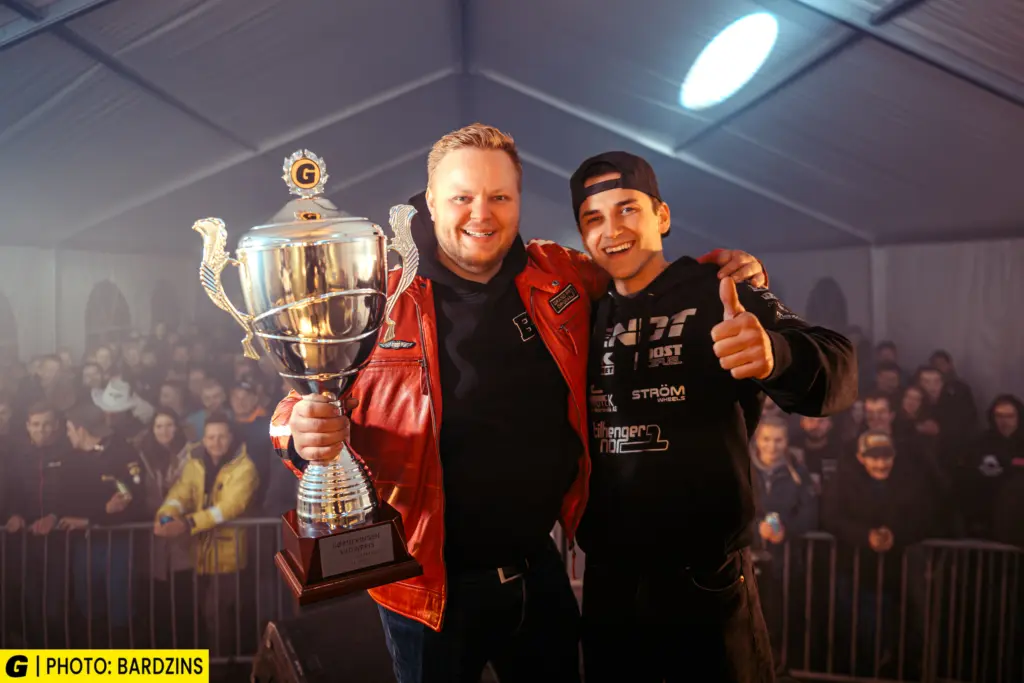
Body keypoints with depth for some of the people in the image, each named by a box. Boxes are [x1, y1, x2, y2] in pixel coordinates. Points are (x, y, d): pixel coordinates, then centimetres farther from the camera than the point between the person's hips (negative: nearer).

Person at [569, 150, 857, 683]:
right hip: (607, 583, 5)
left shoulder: (720, 294, -7)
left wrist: (774, 353, -41)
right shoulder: (588, 319, 8)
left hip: (707, 585, -4)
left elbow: (837, 373, -19)